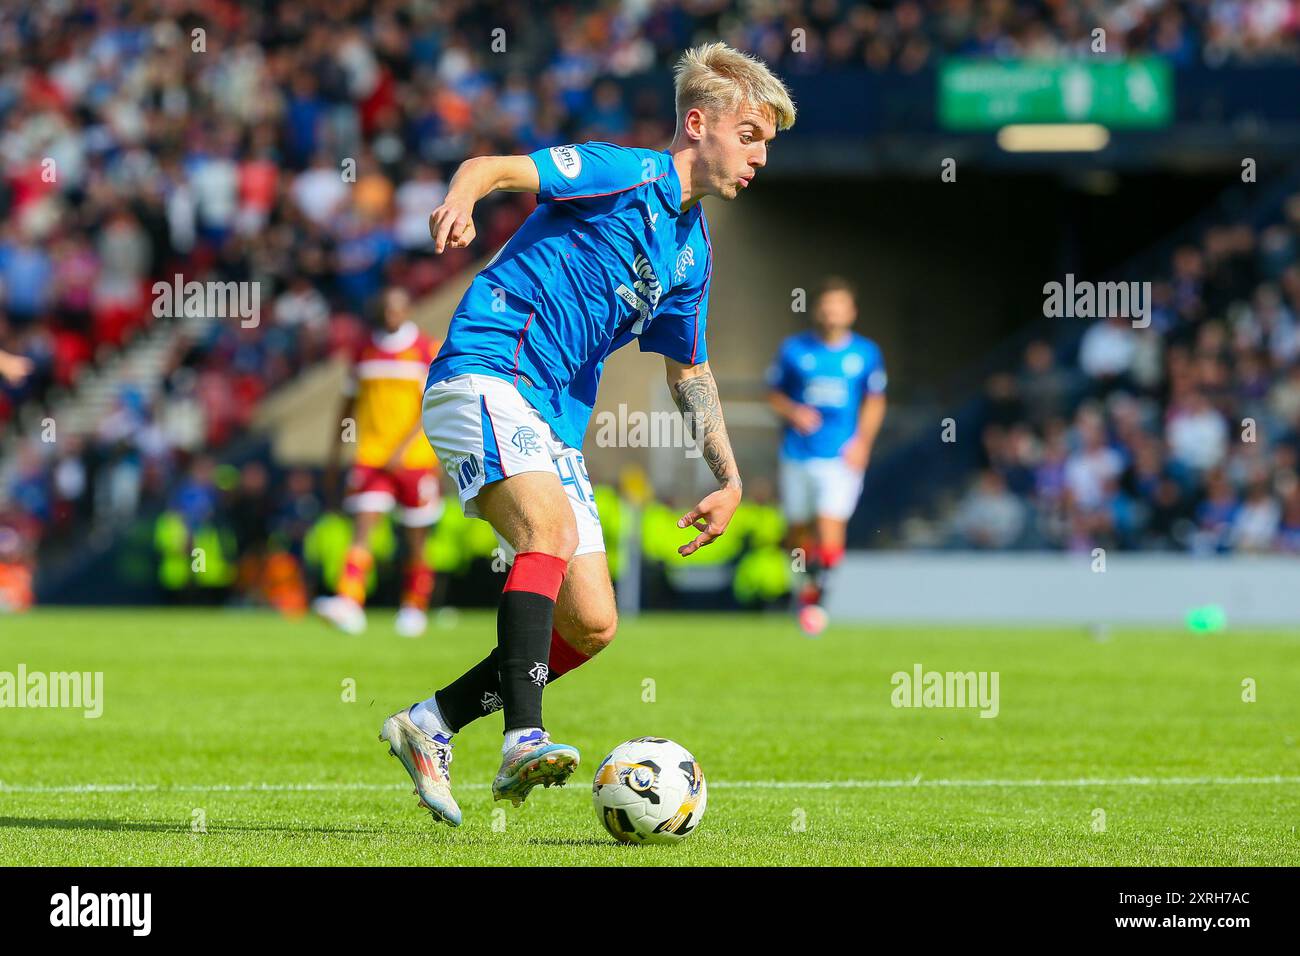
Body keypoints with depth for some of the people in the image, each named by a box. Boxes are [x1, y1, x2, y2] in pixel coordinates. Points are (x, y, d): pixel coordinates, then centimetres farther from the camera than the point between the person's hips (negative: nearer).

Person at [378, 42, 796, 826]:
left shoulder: (693, 249, 18)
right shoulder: (627, 174, -7)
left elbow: (689, 370, 31)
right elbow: (493, 168, -18)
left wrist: (730, 478, 25)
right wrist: (461, 202, -41)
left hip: (557, 422, 9)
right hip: (486, 373, -9)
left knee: (593, 626, 1)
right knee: (553, 532, -33)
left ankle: (431, 726, 14)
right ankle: (525, 743, -42)